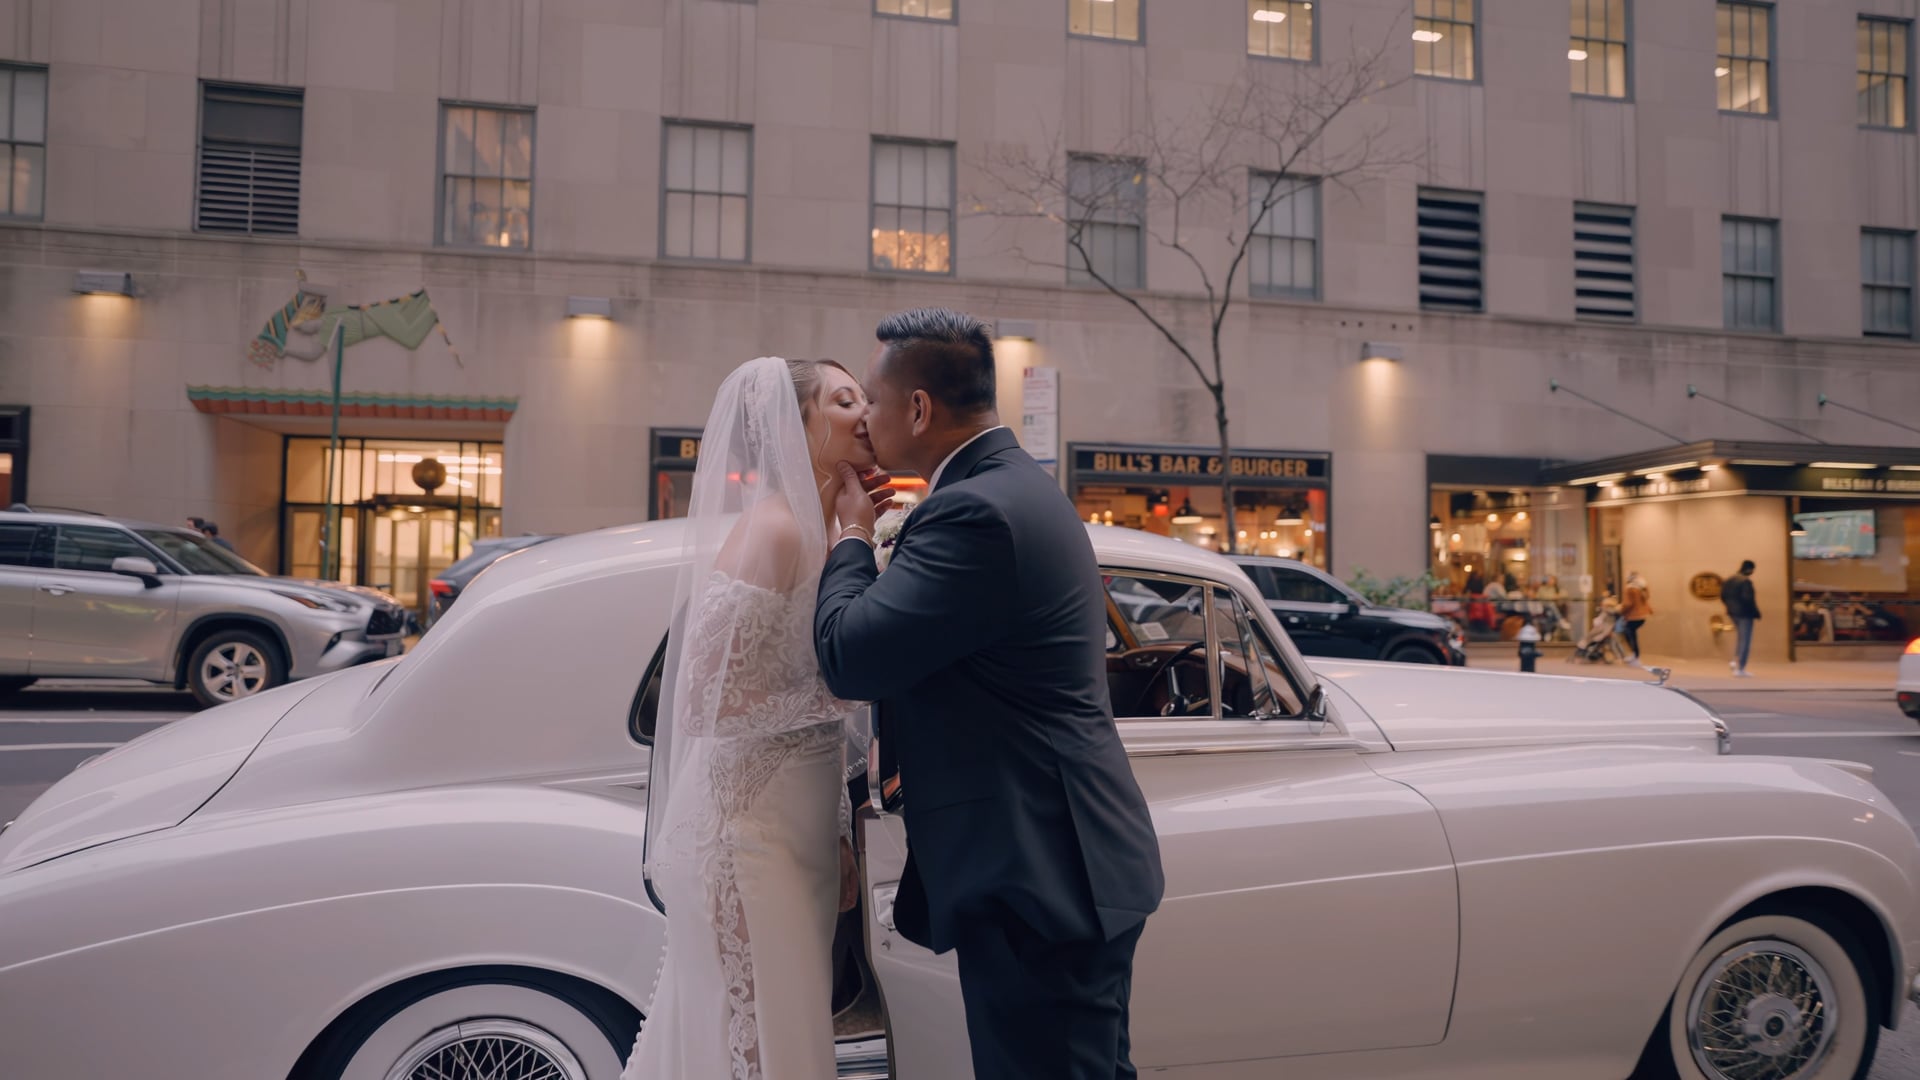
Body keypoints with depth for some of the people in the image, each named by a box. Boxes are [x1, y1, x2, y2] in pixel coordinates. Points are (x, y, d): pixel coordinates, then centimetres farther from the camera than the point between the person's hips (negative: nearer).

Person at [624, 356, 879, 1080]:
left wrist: (838, 840, 16)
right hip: (747, 836, -9)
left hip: (800, 831, 9)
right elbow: (710, 702, -21)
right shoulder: (772, 528, -16)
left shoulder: (822, 535, 11)